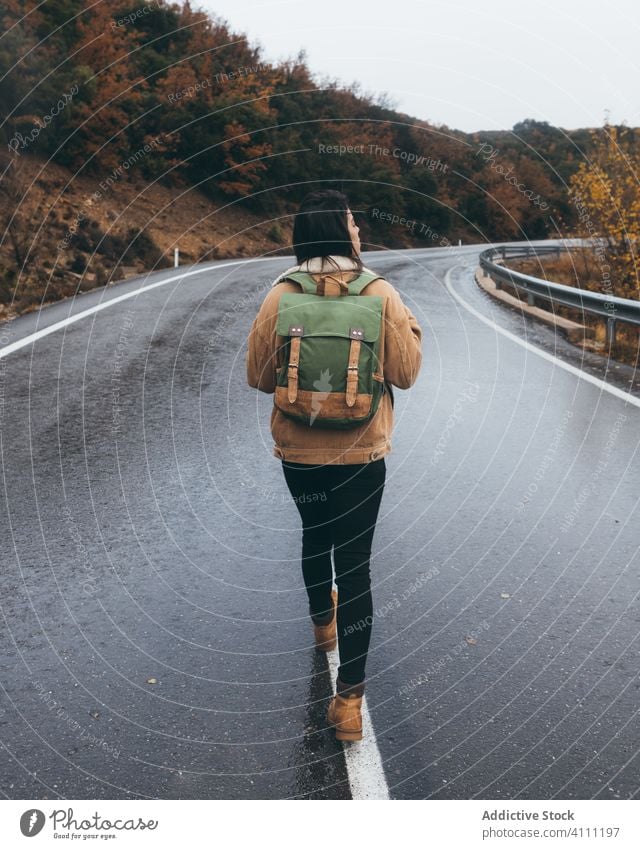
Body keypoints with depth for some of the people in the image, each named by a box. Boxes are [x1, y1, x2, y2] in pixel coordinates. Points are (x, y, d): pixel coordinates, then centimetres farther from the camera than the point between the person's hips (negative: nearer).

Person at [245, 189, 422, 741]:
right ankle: (349, 699, 7)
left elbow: (260, 378, -1)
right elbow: (406, 373, -4)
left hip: (299, 451, 2)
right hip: (361, 453, -2)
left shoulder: (281, 297, -8)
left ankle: (322, 620, 53)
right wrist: (411, 326, 12)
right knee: (354, 566, 4)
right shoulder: (380, 294, -11)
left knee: (315, 535, 28)